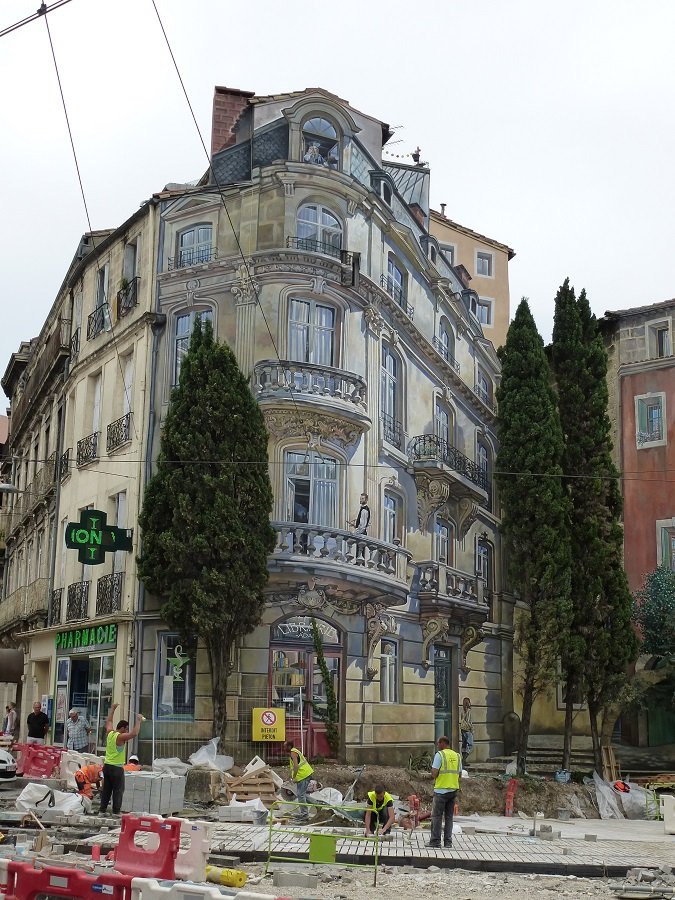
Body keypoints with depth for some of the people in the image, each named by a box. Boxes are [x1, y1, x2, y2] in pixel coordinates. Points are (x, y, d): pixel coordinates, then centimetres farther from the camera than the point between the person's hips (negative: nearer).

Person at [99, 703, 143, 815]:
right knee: (118, 791, -3)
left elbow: (108, 721, 25)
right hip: (116, 768, -8)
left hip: (107, 766, 8)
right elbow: (134, 733, -29)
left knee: (106, 790, 13)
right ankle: (116, 812, -4)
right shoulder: (120, 737, -16)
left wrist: (113, 709, 32)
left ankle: (103, 810, 15)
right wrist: (138, 721, -19)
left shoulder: (110, 733, 6)